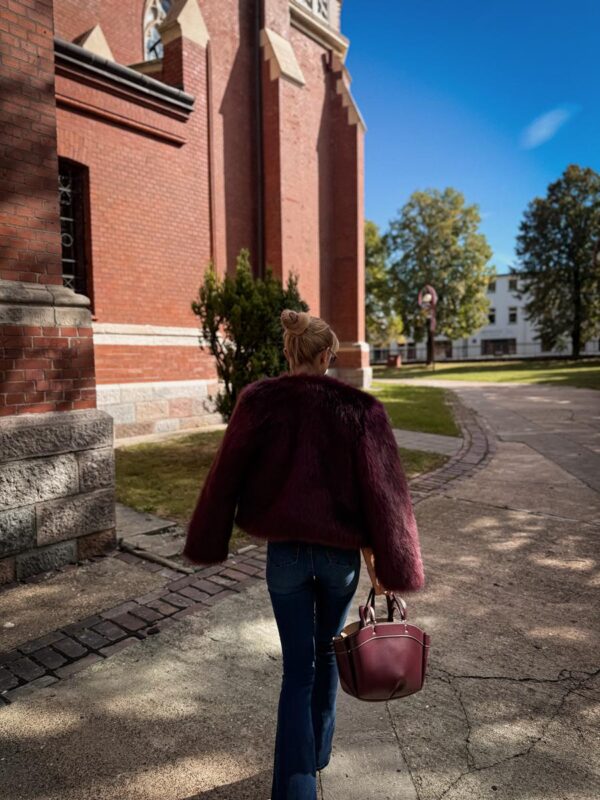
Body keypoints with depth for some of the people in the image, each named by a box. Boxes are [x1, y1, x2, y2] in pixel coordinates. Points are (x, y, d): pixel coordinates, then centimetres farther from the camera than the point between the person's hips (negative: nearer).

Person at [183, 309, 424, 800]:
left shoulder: (259, 401, -8)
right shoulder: (359, 407, -11)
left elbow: (226, 477, -3)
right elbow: (383, 491, -11)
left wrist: (209, 545, 9)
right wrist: (390, 566, -3)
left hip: (285, 551, 0)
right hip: (341, 553, 1)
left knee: (297, 666, 15)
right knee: (327, 653, 25)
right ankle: (317, 752, 45)